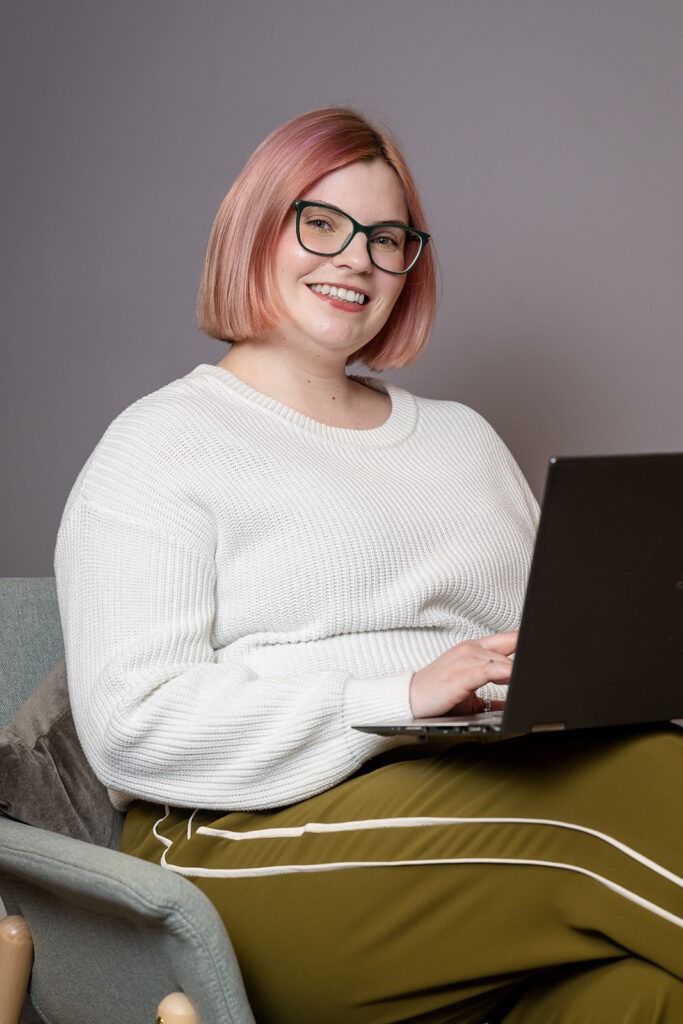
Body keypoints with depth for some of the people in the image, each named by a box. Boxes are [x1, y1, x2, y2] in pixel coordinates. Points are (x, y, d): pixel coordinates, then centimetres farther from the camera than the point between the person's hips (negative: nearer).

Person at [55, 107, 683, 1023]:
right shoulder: (160, 448, 3)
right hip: (258, 846, -5)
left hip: (485, 802, 6)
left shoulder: (463, 439, 25)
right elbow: (132, 725, -9)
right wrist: (400, 699, -17)